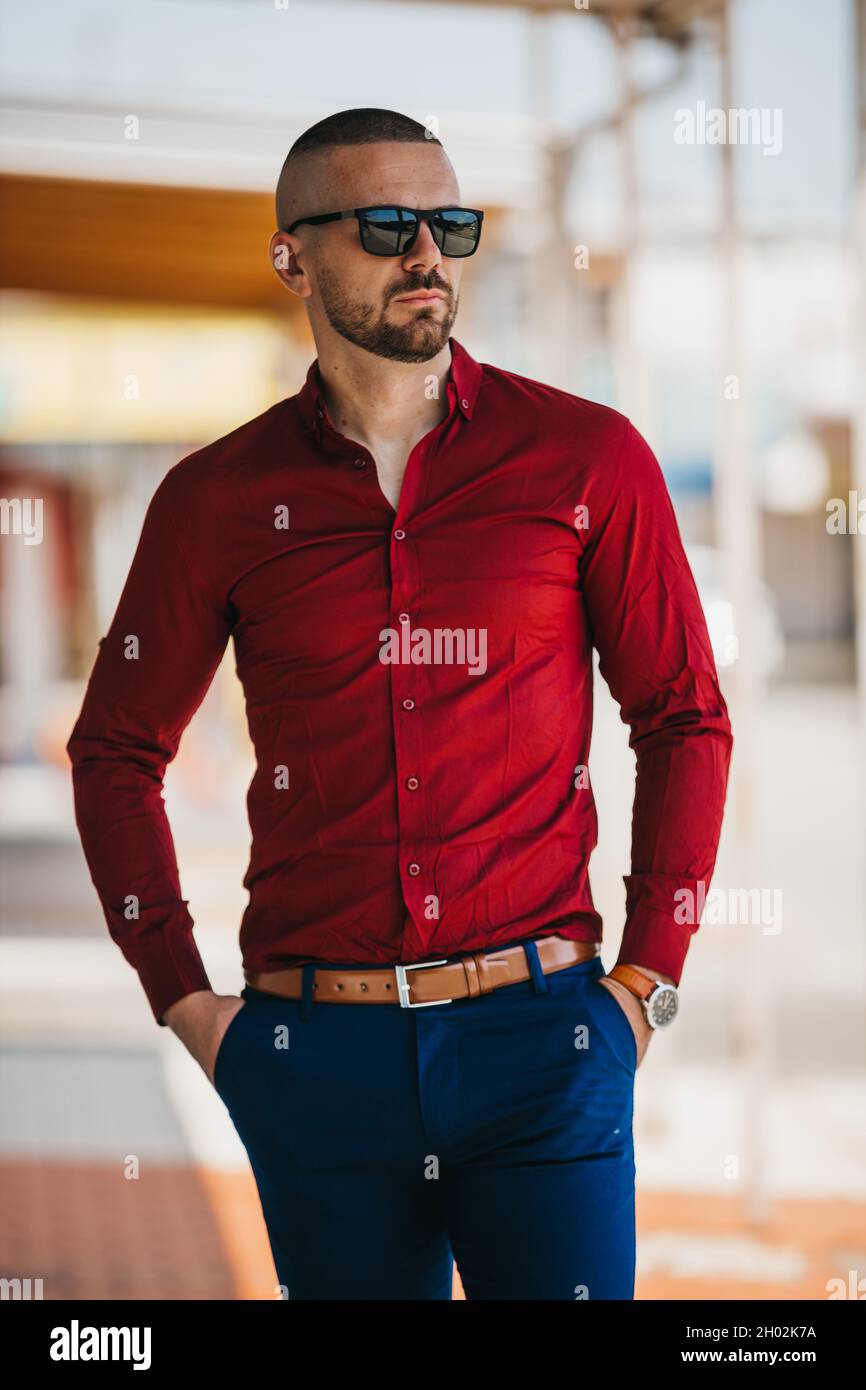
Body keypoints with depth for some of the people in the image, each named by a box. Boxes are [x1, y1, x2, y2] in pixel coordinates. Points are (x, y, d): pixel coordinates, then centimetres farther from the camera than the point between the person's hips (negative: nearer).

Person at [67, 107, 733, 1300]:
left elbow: (685, 719, 7)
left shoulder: (589, 460, 2)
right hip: (317, 1055, 1)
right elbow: (118, 749, 13)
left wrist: (649, 980, 0)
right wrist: (184, 999, 5)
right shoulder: (220, 501, 4)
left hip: (538, 1032, -1)